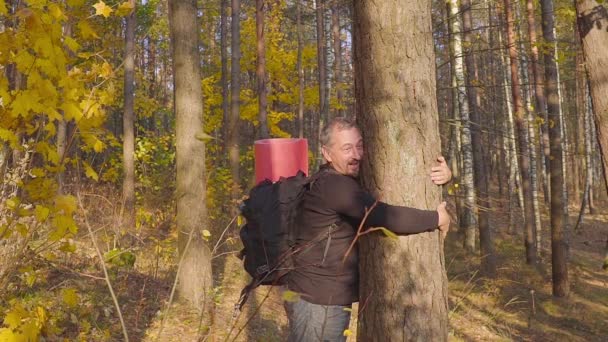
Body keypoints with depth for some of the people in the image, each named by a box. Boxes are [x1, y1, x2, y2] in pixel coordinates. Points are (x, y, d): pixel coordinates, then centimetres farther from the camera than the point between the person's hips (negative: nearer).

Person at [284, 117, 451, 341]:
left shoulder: (356, 179, 10)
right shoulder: (333, 185, -21)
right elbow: (387, 217, -27)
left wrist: (442, 174, -10)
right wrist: (437, 219, -12)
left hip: (329, 299, 10)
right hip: (318, 302, -10)